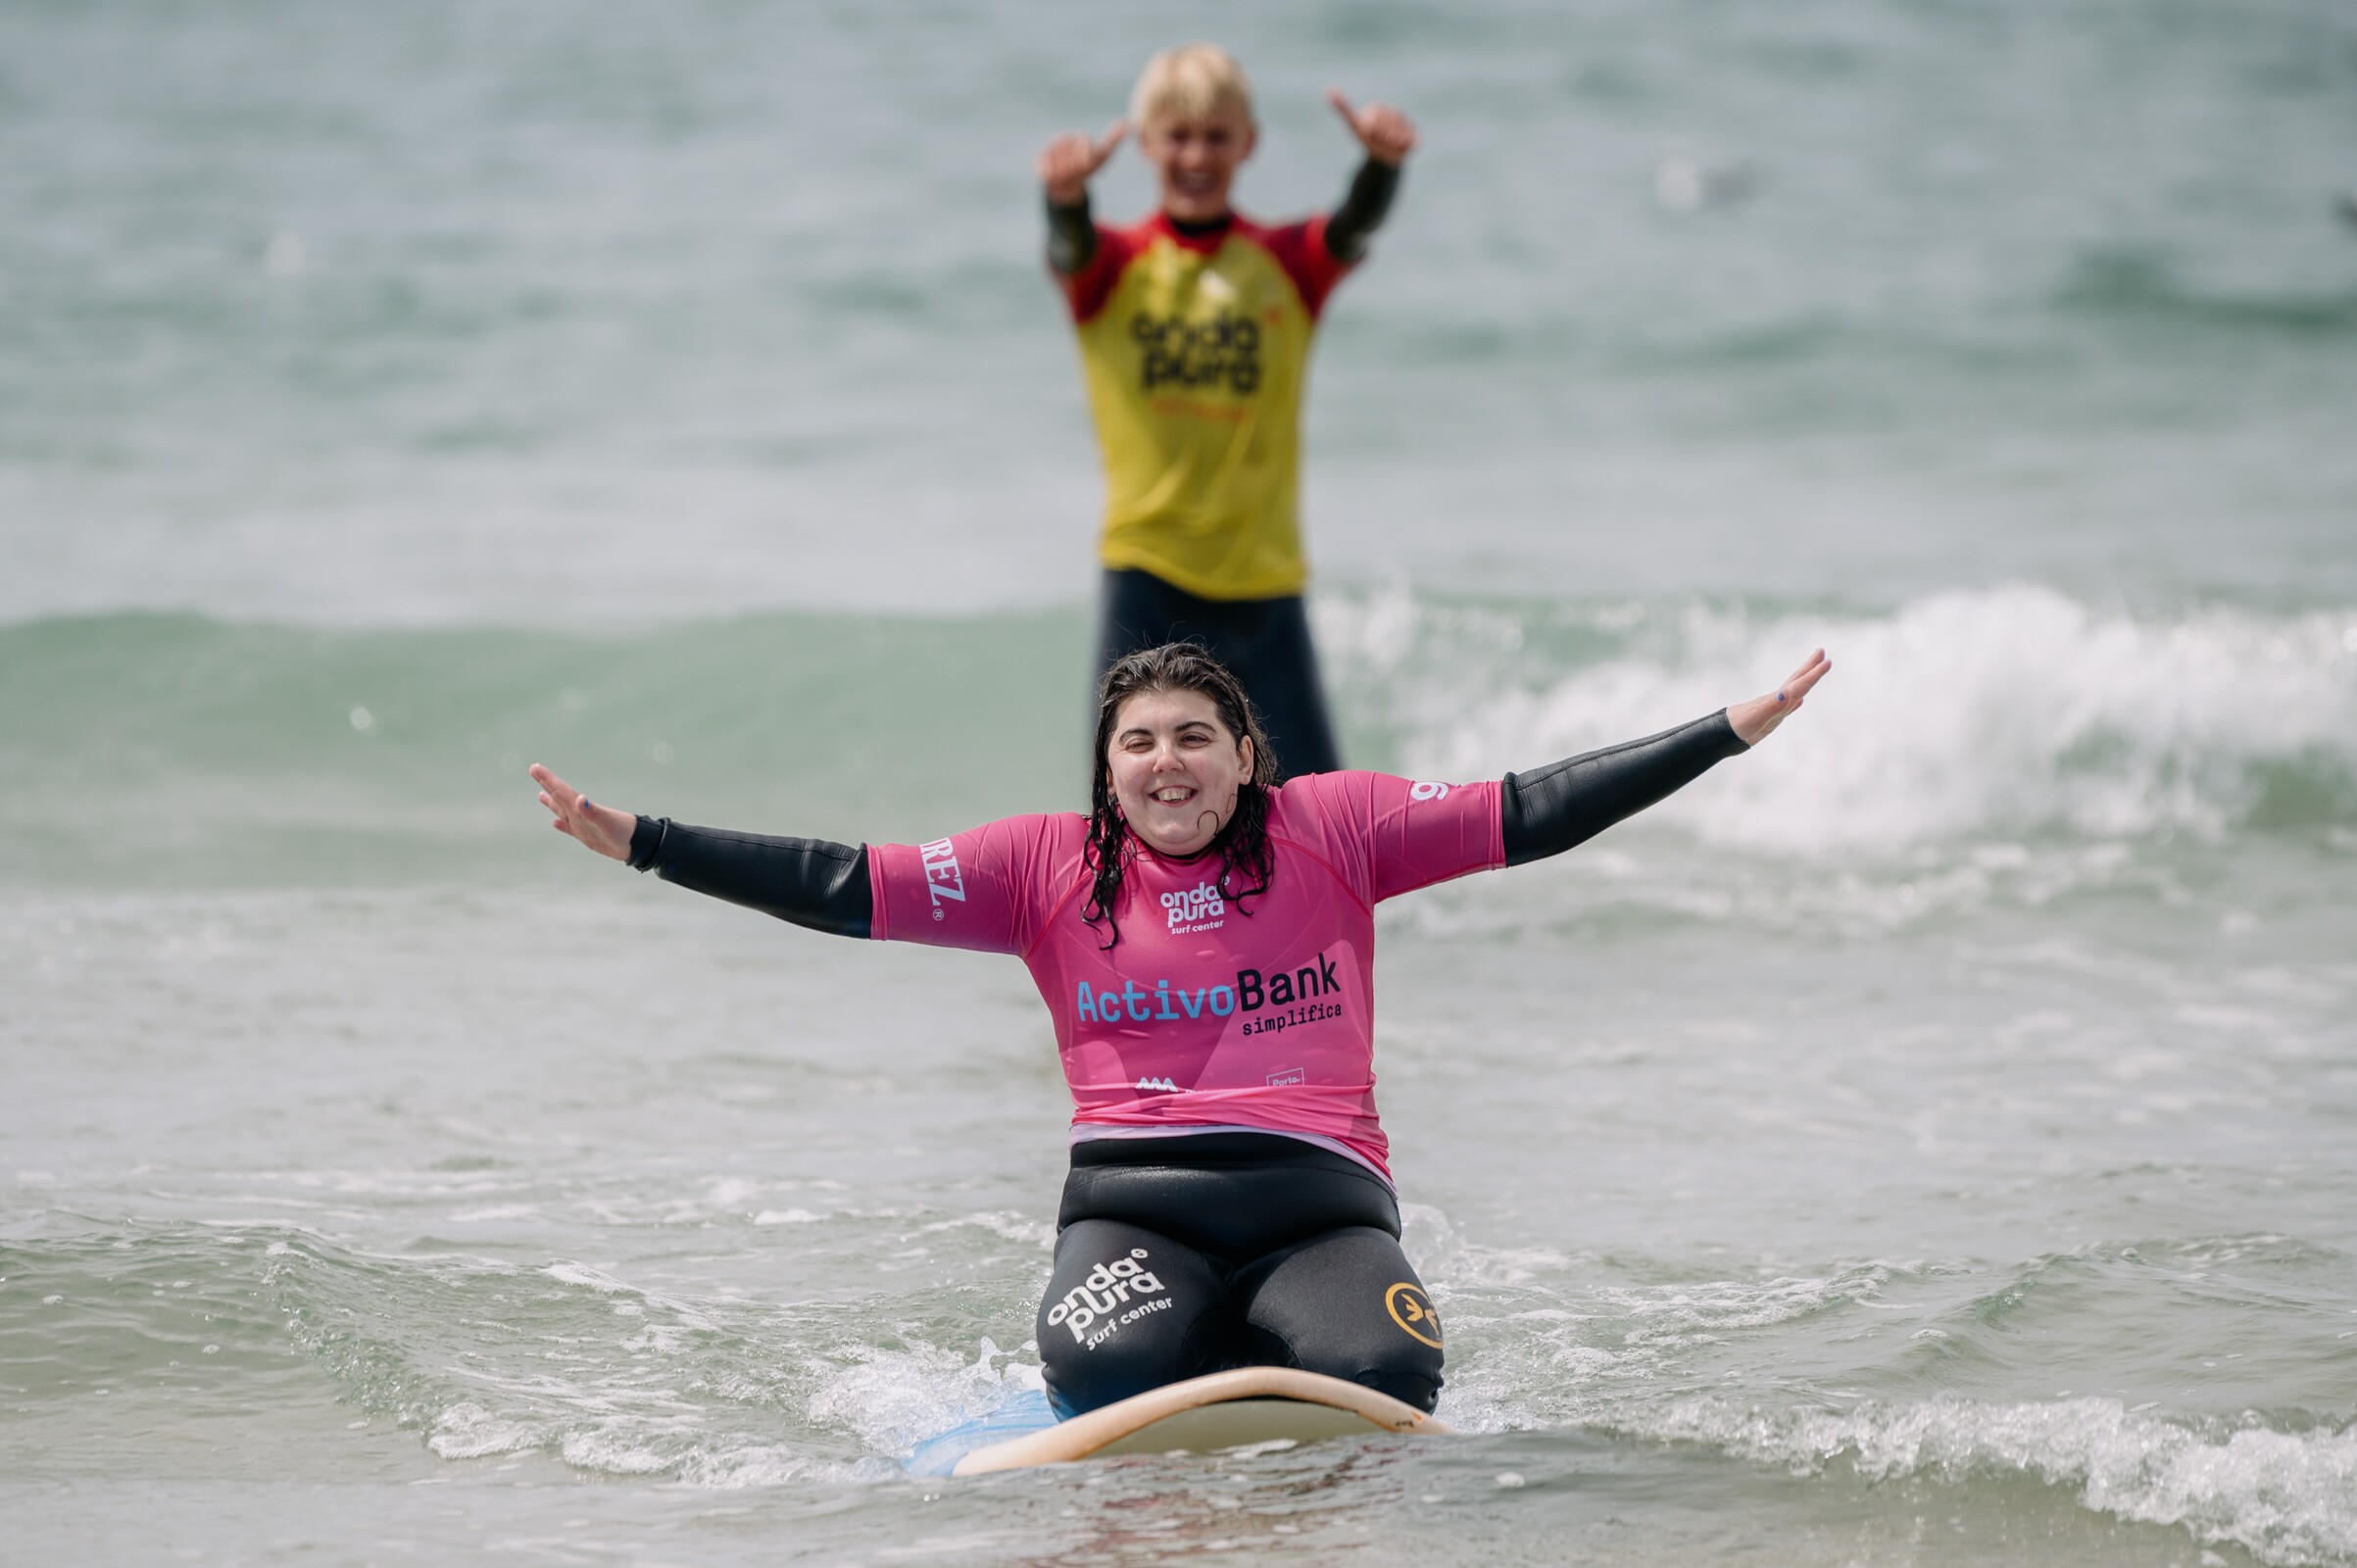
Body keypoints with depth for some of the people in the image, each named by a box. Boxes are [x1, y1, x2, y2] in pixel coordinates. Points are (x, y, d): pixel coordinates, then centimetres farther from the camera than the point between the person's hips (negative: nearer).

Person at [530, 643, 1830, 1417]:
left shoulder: (1333, 829, 8)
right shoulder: (1051, 865, 9)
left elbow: (1529, 815, 4)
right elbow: (841, 889, 6)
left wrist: (1733, 732, -2)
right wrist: (638, 842, -2)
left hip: (1319, 1196, 1)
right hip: (1134, 1199, -1)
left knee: (1378, 1375, -30)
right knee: (1112, 1368, -34)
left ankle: (1248, 1348, 4)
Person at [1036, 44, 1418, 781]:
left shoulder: (1288, 263, 3)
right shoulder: (1112, 266, 1)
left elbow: (1355, 225, -16)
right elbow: (1070, 249, -21)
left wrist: (1382, 162, -40)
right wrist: (1065, 196, -47)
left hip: (1265, 581, 1)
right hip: (1147, 580, -1)